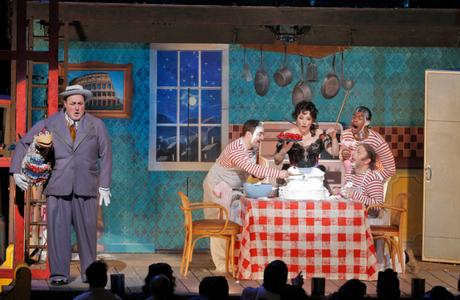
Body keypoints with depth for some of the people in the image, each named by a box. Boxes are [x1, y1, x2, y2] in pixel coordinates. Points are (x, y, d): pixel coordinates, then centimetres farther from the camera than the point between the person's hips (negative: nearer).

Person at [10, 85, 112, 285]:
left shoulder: (96, 125, 9)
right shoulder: (48, 124, 7)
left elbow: (105, 155, 10)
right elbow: (23, 144, 12)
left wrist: (104, 186, 4)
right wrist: (16, 171, 1)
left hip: (86, 186, 0)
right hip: (57, 186, 0)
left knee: (87, 229, 1)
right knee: (57, 229, -4)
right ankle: (59, 274, 0)